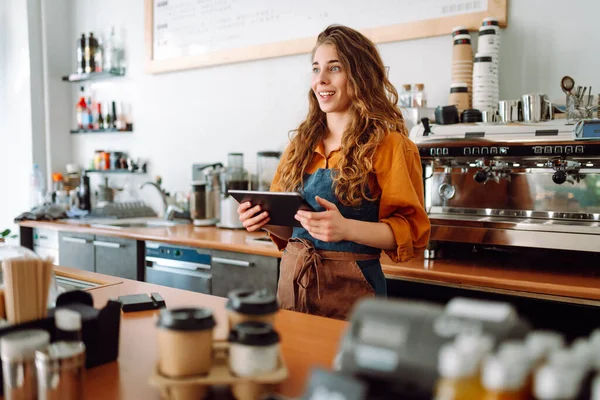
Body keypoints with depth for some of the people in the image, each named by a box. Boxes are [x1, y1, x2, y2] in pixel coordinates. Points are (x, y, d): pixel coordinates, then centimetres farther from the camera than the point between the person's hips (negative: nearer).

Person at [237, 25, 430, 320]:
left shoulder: (387, 145, -7)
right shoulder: (301, 145, 10)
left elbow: (411, 232, -11)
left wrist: (346, 228, -25)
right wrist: (266, 221, -4)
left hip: (349, 286, -5)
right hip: (291, 281, 5)